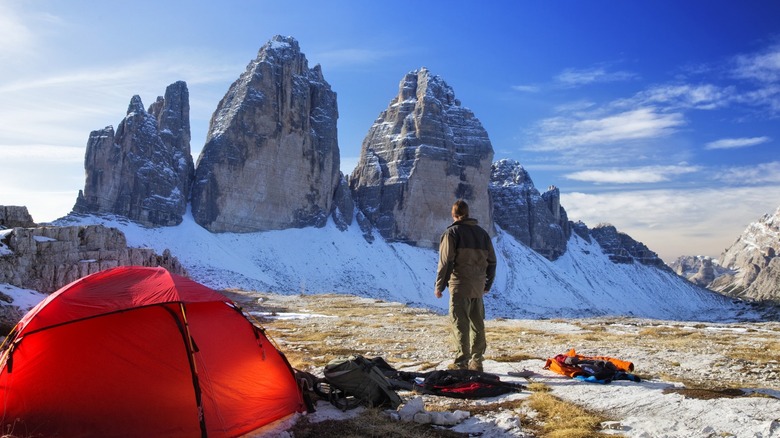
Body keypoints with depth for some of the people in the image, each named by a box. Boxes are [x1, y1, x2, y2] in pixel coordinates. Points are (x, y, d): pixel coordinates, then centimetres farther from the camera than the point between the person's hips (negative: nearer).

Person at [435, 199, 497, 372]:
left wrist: (439, 286, -4)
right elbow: (492, 261, 16)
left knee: (460, 324, -3)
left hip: (460, 286, -6)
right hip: (478, 286, 6)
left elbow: (445, 262, -10)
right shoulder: (482, 233, 14)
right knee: (478, 324, 12)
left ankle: (462, 362, -3)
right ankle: (477, 361, 18)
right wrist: (487, 284, 24)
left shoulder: (452, 232, -5)